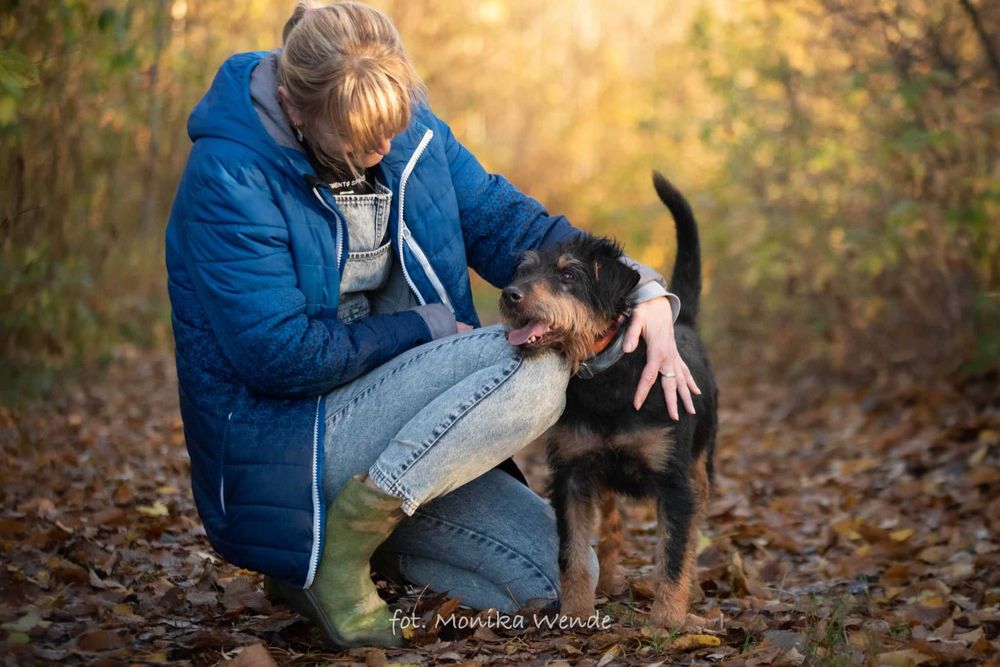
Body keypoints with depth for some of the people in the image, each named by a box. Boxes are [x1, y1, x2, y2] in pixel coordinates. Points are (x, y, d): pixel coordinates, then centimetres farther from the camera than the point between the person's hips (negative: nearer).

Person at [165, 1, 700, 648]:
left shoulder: (408, 129, 1)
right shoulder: (230, 176, -19)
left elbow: (506, 220, 0)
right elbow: (279, 356, -22)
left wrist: (644, 292, -16)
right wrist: (428, 327, -13)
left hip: (378, 413, 8)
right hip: (277, 440, -8)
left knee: (557, 575, 1)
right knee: (536, 362, -23)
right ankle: (340, 542, -14)